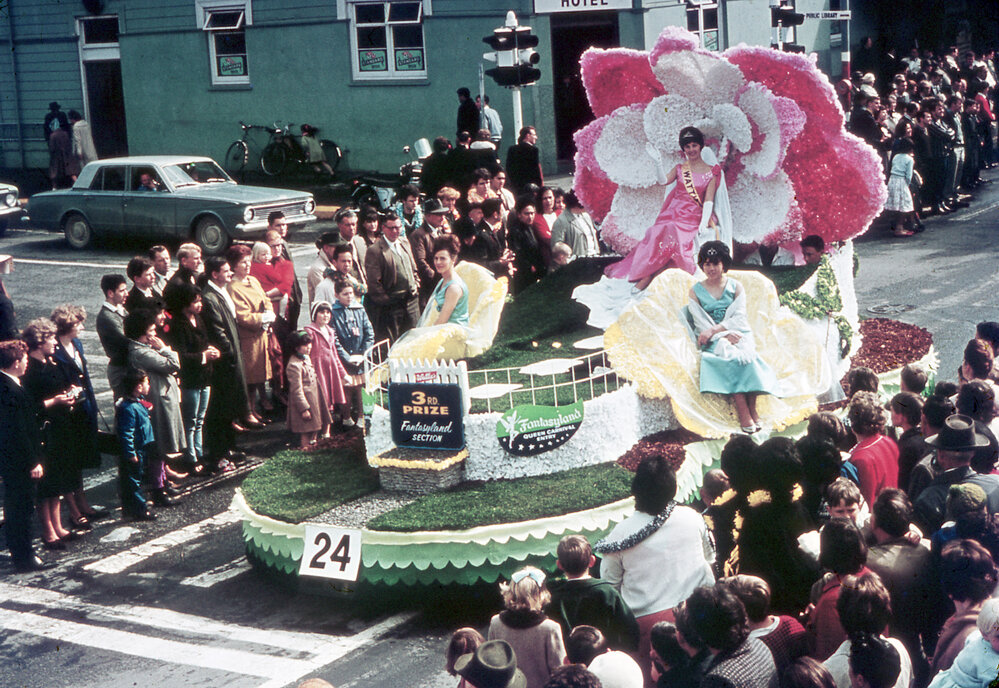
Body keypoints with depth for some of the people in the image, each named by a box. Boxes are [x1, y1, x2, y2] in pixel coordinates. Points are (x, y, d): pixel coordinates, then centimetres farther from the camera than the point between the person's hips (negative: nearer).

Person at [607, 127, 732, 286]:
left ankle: (642, 282, -26)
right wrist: (659, 162, -17)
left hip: (693, 217, -3)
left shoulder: (711, 172, 5)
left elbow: (709, 201, -1)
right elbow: (664, 180, -3)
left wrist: (703, 225, -13)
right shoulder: (680, 168, 14)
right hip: (672, 213, 3)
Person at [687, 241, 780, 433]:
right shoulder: (696, 291, 9)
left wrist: (714, 330, -17)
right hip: (714, 341, -1)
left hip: (737, 334, 1)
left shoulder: (736, 287, 11)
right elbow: (701, 324, 0)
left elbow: (739, 317, -2)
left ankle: (752, 409, -29)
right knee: (730, 357, -33)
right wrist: (725, 335, -17)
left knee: (747, 354, -32)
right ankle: (744, 414, -39)